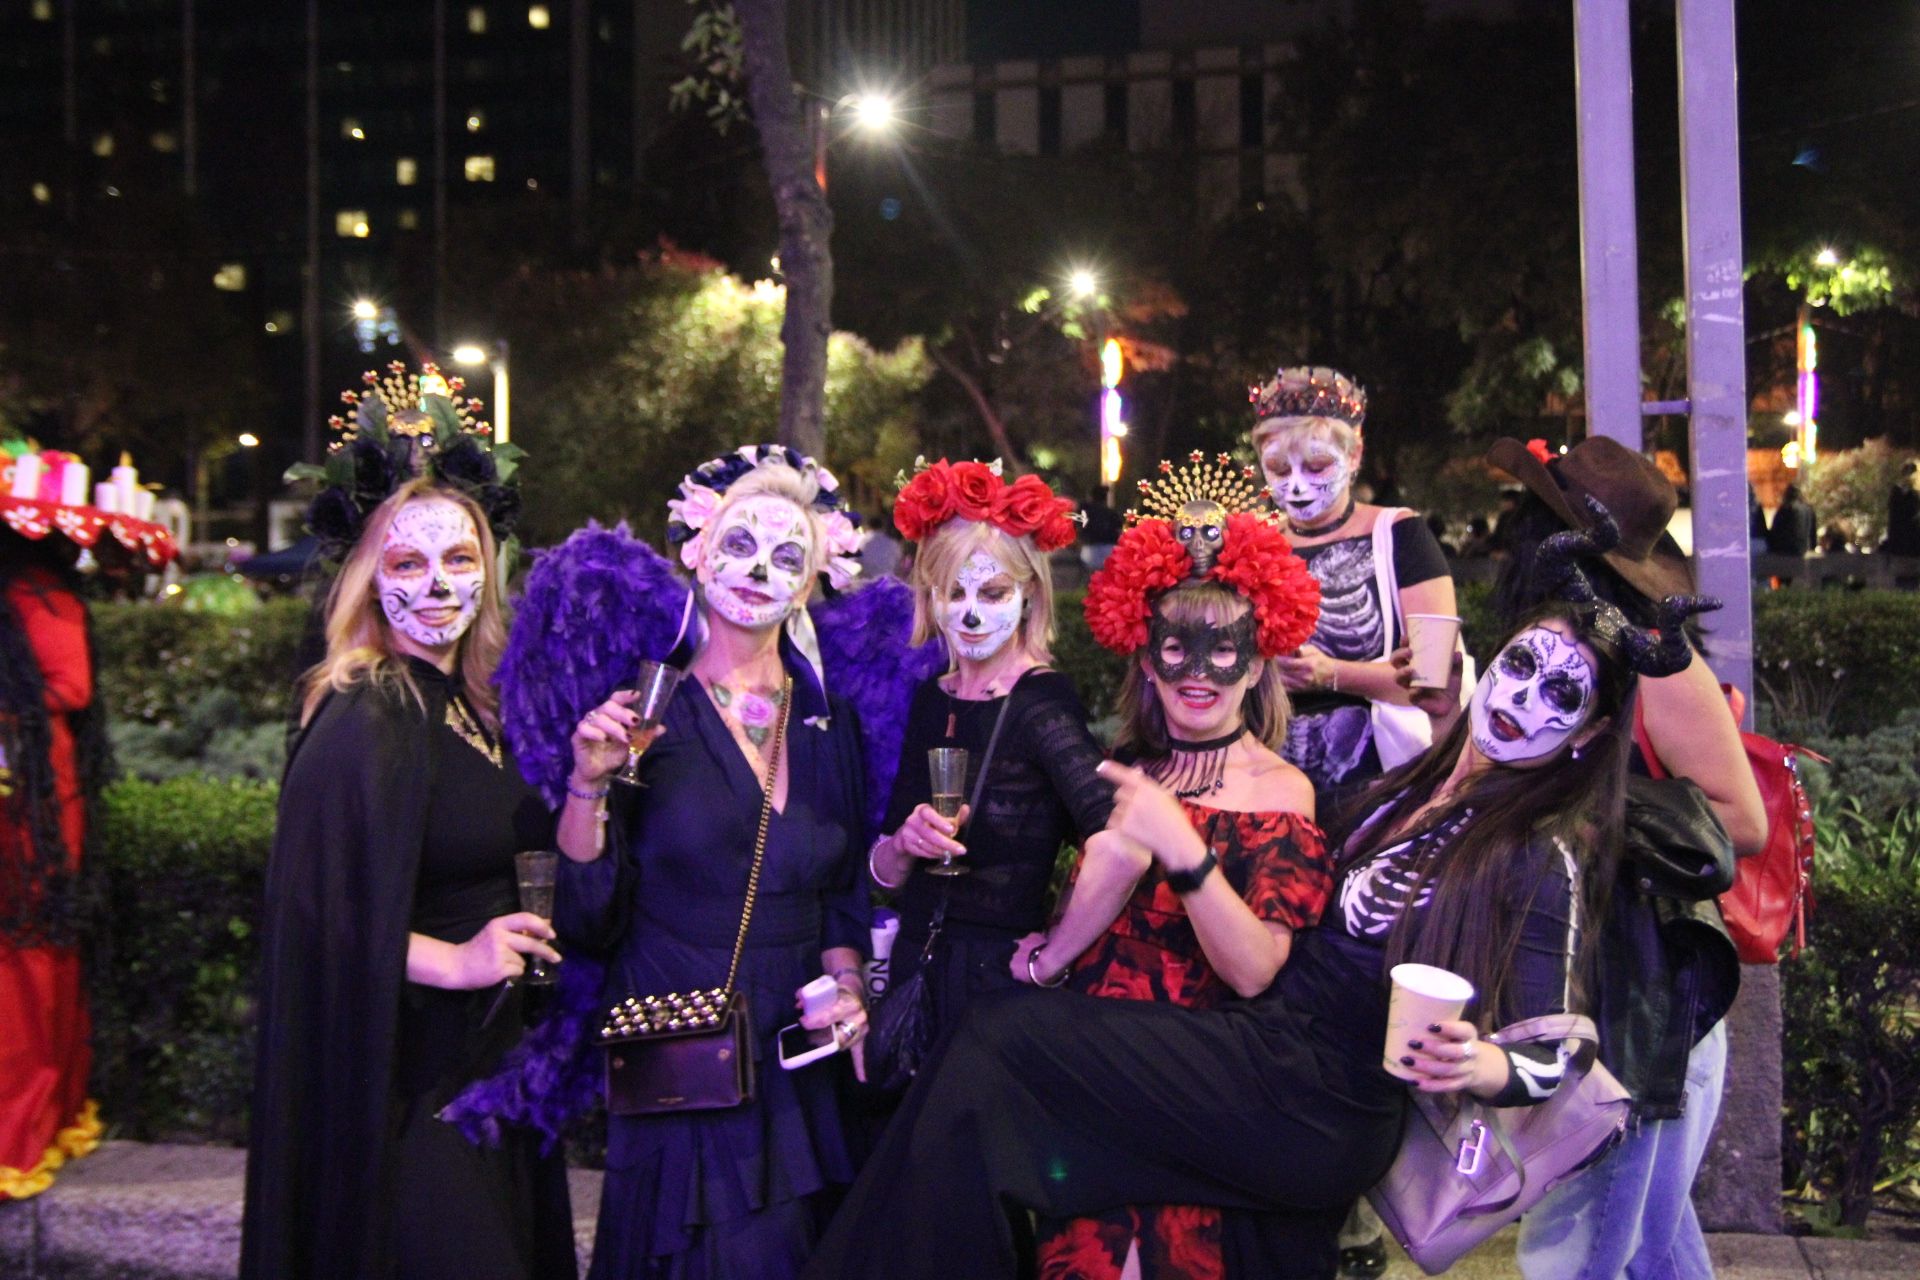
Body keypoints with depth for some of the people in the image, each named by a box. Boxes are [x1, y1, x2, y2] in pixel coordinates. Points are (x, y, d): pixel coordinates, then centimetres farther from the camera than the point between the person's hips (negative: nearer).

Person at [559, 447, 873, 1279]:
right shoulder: (644, 714, -6)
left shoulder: (830, 724, 5)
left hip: (799, 1063, 4)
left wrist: (845, 981, -4)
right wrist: (590, 783, -20)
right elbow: (586, 920, -8)